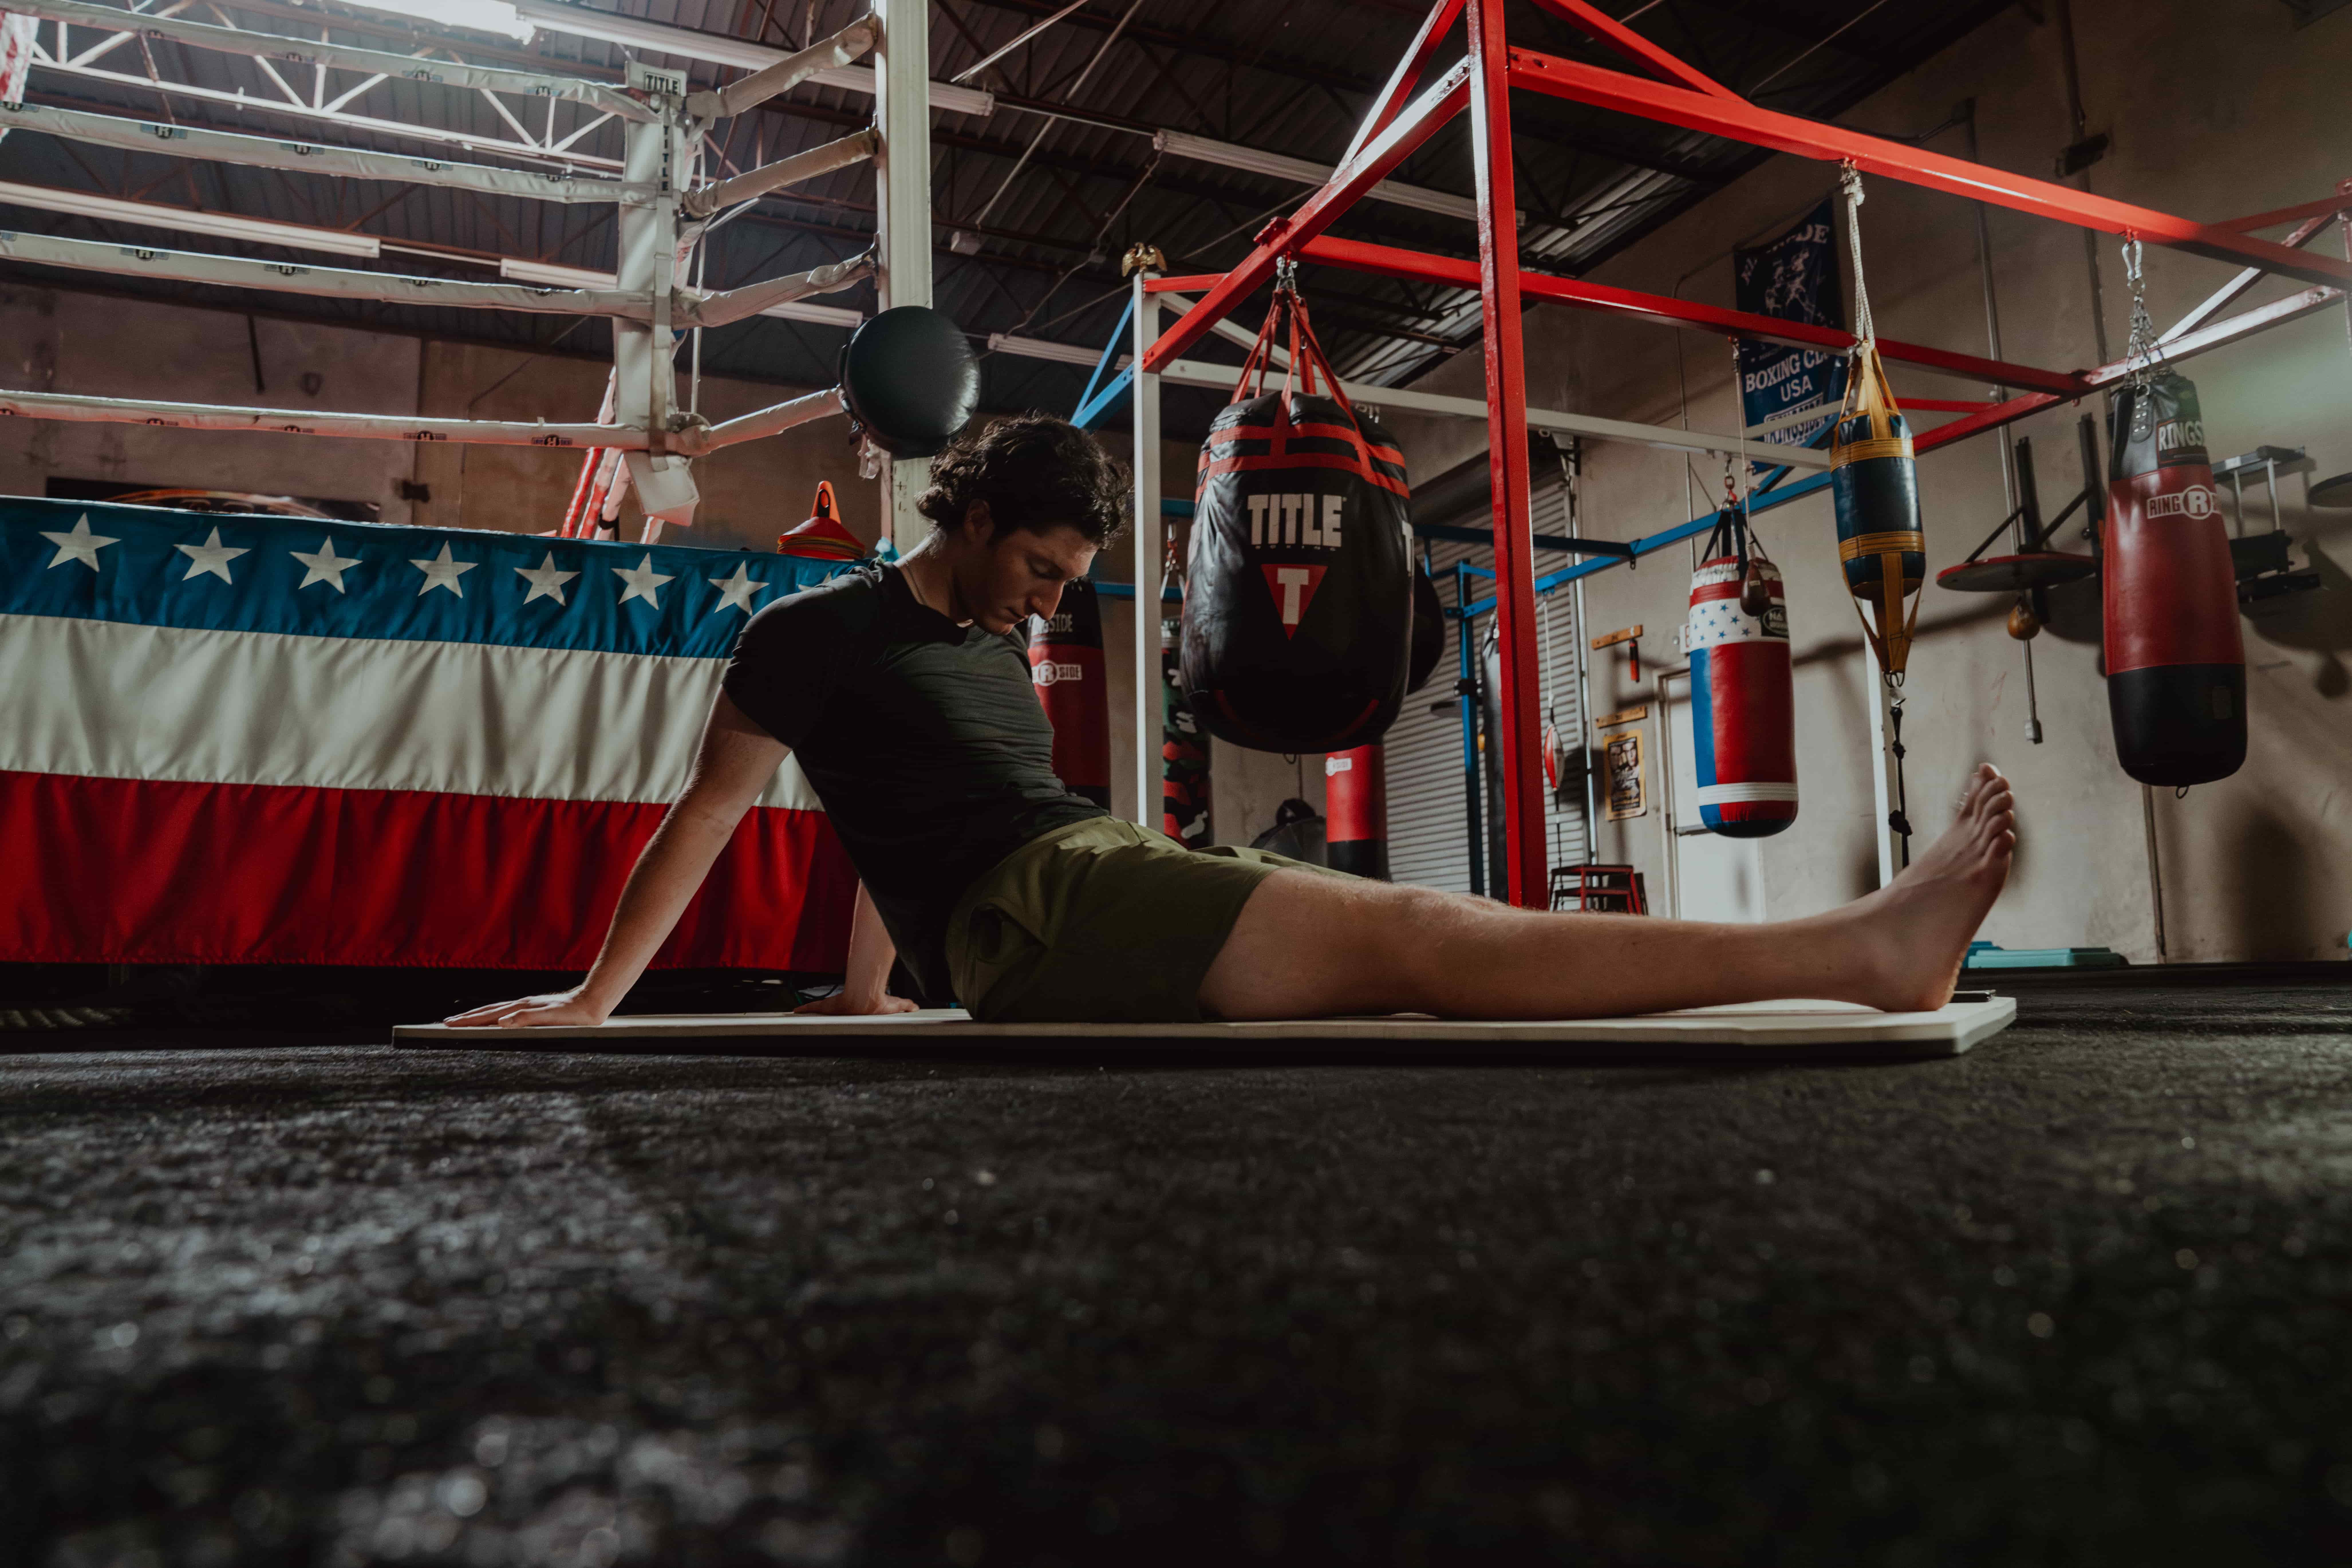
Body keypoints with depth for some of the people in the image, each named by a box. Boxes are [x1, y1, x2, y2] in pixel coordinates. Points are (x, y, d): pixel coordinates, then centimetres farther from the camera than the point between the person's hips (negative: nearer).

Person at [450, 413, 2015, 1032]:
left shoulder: (999, 648, 26)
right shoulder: (816, 631, 4)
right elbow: (706, 817, 7)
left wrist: (865, 991, 37)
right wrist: (589, 999, 6)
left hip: (1118, 866, 8)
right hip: (1027, 908, -8)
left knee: (1420, 938, -10)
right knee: (1417, 937, -23)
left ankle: (1861, 954, -15)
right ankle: (1862, 946, -29)